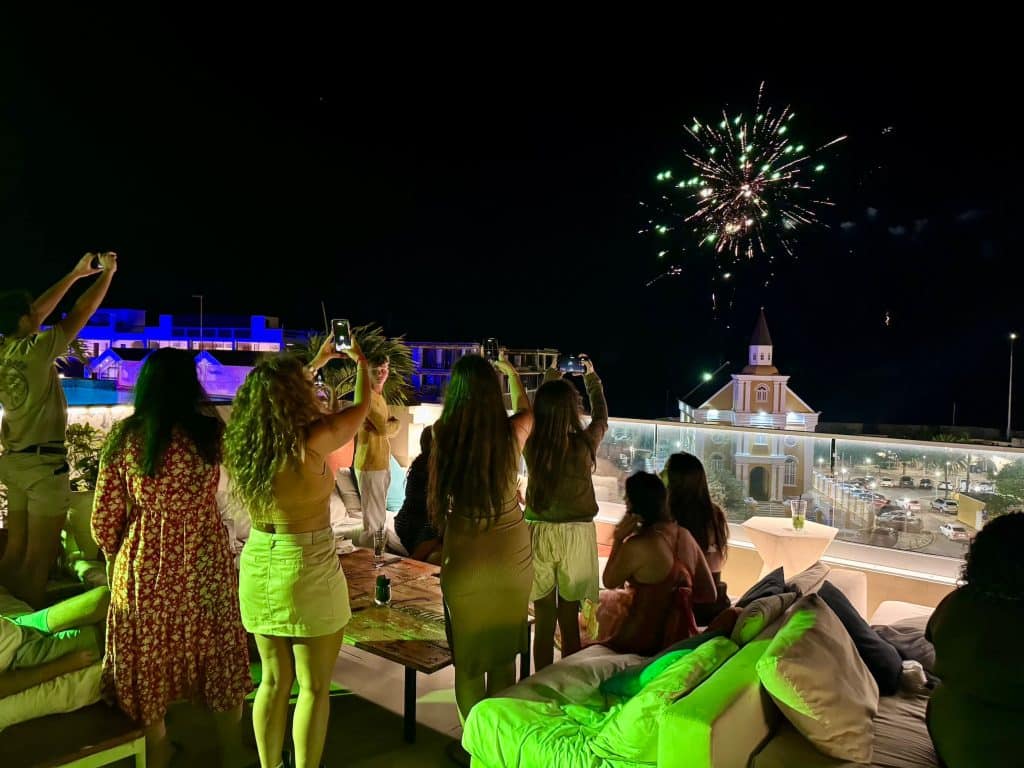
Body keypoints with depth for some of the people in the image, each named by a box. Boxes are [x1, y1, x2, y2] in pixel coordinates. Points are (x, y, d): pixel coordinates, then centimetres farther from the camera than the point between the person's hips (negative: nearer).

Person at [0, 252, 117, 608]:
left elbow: (38, 312, 16)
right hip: (45, 463, -8)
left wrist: (76, 274, 21)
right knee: (39, 559, 0)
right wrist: (107, 272, 1)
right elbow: (82, 312, -11)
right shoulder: (34, 350, -16)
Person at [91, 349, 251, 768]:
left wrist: (114, 555, 14)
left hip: (142, 570, 0)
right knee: (219, 665, 20)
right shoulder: (210, 432, -12)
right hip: (205, 570, 0)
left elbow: (104, 520, -2)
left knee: (148, 669, 20)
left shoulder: (124, 436, -9)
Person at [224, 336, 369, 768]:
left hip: (258, 566, 7)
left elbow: (280, 394, 18)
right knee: (314, 686, 9)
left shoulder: (243, 443, -2)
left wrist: (317, 363, 28)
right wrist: (361, 362, 16)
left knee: (274, 680, 19)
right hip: (307, 570, -6)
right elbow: (361, 407, -3)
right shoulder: (312, 442, -19)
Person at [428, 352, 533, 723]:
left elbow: (437, 501, 2)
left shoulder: (444, 434, -14)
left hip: (464, 557, -2)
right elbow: (524, 410, 15)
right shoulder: (512, 431, -9)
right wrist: (511, 372, 32)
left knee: (468, 661, 15)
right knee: (503, 657, 19)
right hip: (512, 555, 2)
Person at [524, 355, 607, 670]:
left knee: (543, 623, 10)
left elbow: (536, 411, 15)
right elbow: (601, 415, 11)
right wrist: (591, 376, 24)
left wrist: (550, 378, 28)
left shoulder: (530, 444, -8)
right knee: (569, 623, 12)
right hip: (576, 535, -1)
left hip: (538, 533, 1)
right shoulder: (584, 443, -12)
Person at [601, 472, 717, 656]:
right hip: (683, 636, 7)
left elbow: (609, 582, -3)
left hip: (645, 642, -7)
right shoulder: (685, 535, -1)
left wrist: (618, 539, -5)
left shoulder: (637, 546, -21)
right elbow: (709, 594, 5)